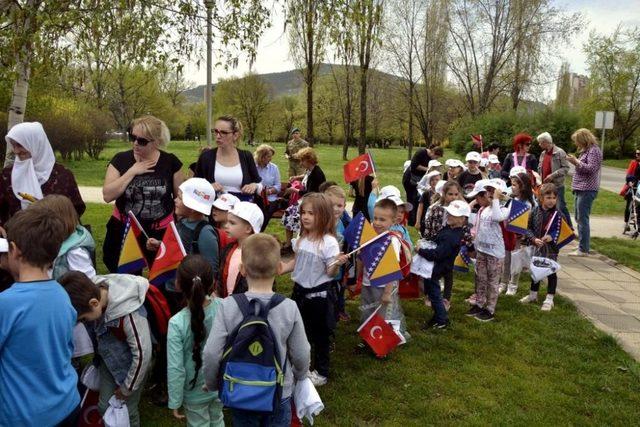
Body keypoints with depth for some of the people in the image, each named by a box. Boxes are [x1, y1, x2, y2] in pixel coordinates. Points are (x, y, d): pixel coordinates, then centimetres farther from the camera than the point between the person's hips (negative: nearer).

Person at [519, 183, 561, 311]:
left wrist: (552, 237, -23)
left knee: (551, 272, 7)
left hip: (551, 248, -2)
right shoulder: (535, 211, -6)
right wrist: (534, 239, -17)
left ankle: (549, 299, 20)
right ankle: (533, 295, 35)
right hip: (537, 247, 3)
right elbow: (528, 228, -2)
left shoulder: (558, 214, -11)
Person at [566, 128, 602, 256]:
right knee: (579, 219, 14)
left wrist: (576, 161, -16)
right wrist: (575, 161, 10)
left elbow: (591, 168, -19)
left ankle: (583, 249, -8)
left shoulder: (594, 151, -10)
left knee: (582, 220, -11)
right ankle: (582, 246, 21)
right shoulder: (586, 150, 20)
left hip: (587, 190, -11)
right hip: (580, 189, 11)